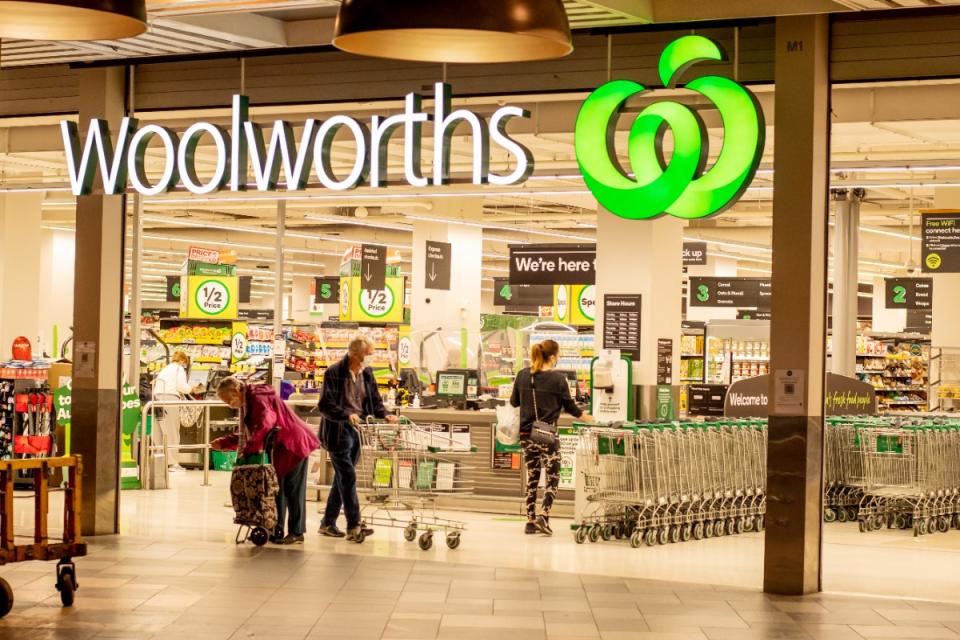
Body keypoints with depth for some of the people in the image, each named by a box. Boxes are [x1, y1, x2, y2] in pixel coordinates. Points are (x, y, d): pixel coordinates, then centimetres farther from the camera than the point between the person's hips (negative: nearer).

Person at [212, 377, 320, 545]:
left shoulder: (258, 398, -19)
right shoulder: (247, 403, 13)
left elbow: (264, 426, -33)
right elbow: (247, 434, 18)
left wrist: (247, 449, -30)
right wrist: (223, 443, 11)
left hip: (294, 443, -10)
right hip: (280, 447, 10)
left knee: (293, 490, -6)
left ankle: (296, 533, -2)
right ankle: (277, 531, 14)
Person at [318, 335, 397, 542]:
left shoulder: (366, 373, 8)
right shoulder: (334, 373, -12)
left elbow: (374, 399, 16)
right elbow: (325, 405, -17)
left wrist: (384, 415, -4)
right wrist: (347, 415, -32)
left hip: (357, 431, 7)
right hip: (338, 432, -7)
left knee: (342, 478, 11)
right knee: (348, 477, -12)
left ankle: (328, 523, 21)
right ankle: (353, 527, -14)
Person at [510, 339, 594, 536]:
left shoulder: (523, 375, 1)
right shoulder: (558, 379, -10)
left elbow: (514, 402, 12)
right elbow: (570, 408, -2)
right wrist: (590, 419, 14)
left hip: (526, 433, 5)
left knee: (532, 477, 14)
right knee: (553, 478, 5)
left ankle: (531, 520, 14)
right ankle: (543, 515, -13)